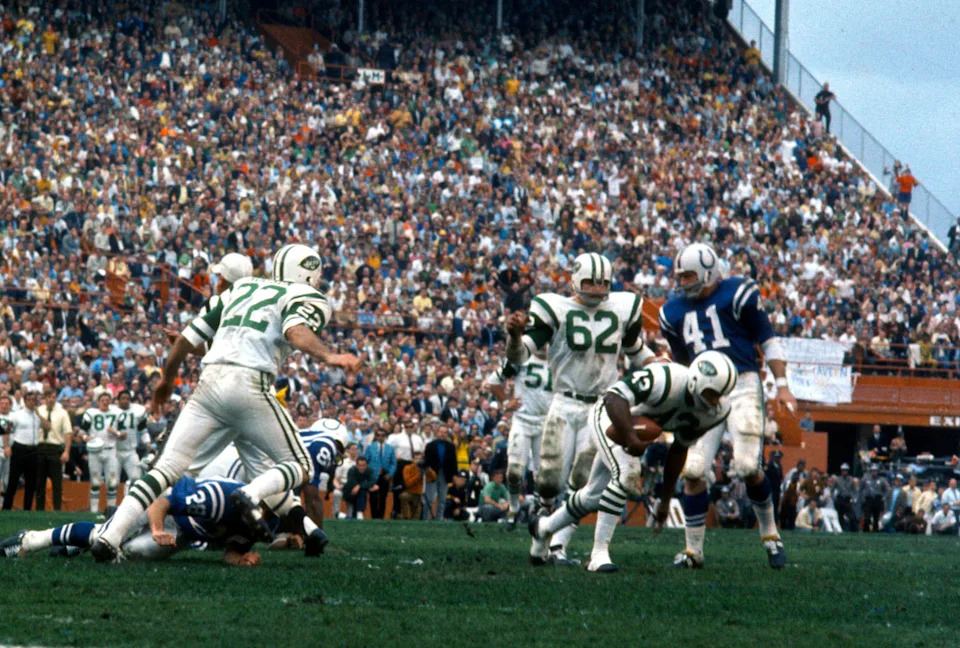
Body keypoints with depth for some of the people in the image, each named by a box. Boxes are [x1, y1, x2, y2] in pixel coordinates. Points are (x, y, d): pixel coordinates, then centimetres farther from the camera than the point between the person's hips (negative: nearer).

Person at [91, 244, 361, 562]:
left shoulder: (243, 287, 29)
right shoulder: (306, 298, 11)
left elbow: (189, 335, 28)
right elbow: (296, 330, -14)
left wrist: (167, 378, 40)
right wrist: (328, 357, -28)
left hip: (210, 382, 5)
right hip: (250, 384, -5)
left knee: (166, 469, 4)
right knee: (300, 468, 7)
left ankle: (109, 536, -12)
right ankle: (252, 494, -23)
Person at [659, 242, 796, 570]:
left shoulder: (736, 294, -2)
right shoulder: (674, 312, 14)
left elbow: (768, 340, 2)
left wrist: (781, 385, -4)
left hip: (742, 385, -5)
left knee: (748, 467, -12)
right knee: (693, 471, -5)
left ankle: (770, 533, 10)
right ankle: (693, 549, 4)